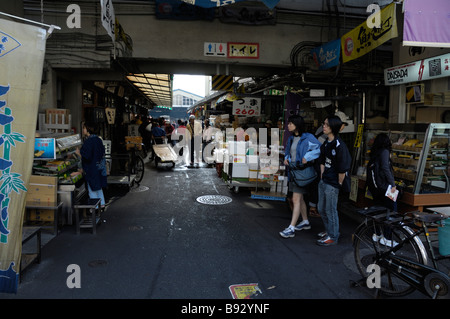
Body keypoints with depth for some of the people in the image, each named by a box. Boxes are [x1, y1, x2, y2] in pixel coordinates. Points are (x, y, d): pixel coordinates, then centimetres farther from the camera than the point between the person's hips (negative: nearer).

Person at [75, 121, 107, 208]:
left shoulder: (88, 141, -20)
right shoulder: (98, 139, 5)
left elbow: (86, 157, -22)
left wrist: (78, 153, -4)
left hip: (92, 169, -8)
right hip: (100, 167, 8)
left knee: (92, 189, 4)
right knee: (99, 187, 19)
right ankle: (102, 204, 27)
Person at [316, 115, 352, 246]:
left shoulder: (339, 145, -21)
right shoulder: (325, 143, 7)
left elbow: (343, 168, -19)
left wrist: (339, 184, -12)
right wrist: (322, 177, 12)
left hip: (333, 184, -9)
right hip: (324, 181, 9)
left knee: (331, 210, 4)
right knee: (321, 208, 19)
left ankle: (333, 237, 21)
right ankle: (329, 231, 39)